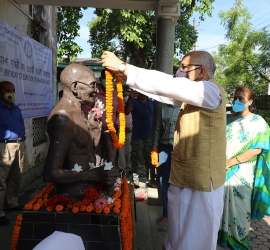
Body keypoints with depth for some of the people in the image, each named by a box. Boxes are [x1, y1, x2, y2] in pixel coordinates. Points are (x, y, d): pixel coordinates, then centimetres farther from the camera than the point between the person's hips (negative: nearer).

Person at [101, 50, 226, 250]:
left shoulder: (211, 91, -17)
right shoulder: (190, 94, 10)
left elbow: (165, 85, -27)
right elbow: (161, 92, 5)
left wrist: (122, 67, -24)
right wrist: (124, 75, -2)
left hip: (201, 181, -8)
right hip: (182, 176, 8)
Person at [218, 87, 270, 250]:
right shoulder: (227, 119, 8)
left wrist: (232, 161, -18)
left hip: (241, 173, -3)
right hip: (221, 170, 4)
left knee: (238, 206, 6)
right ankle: (221, 233, 31)